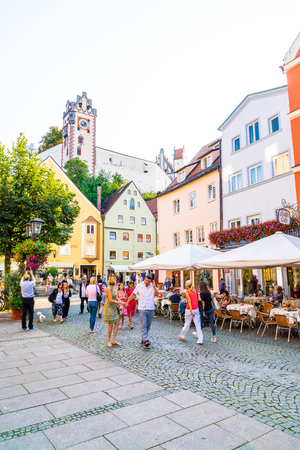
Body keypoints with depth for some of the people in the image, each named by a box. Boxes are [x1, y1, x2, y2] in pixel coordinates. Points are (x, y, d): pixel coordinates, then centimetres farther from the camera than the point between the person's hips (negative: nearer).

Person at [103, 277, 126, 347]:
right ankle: (108, 341, 11)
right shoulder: (109, 289, -15)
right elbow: (110, 300, -19)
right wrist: (120, 303, -16)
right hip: (109, 307, -8)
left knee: (117, 323, 4)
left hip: (114, 308, 8)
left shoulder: (113, 289, 12)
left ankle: (114, 340, 10)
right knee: (111, 324, -3)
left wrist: (121, 303, 6)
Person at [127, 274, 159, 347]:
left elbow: (157, 295, -9)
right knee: (143, 325, -9)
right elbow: (133, 295, 6)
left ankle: (143, 338, 24)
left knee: (148, 326, 10)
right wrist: (127, 302, 3)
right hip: (142, 309, -2)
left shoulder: (153, 287, 4)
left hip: (151, 309, 2)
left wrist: (154, 286, -16)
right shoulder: (139, 286, 1)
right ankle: (146, 340, -11)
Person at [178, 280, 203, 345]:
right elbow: (199, 299, 2)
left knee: (187, 324, 11)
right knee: (198, 325, 4)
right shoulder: (195, 291, 5)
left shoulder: (187, 292, -10)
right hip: (196, 309, 4)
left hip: (189, 309, -4)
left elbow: (189, 301, -17)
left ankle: (182, 336, 30)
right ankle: (200, 340, 1)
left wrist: (191, 311, -19)